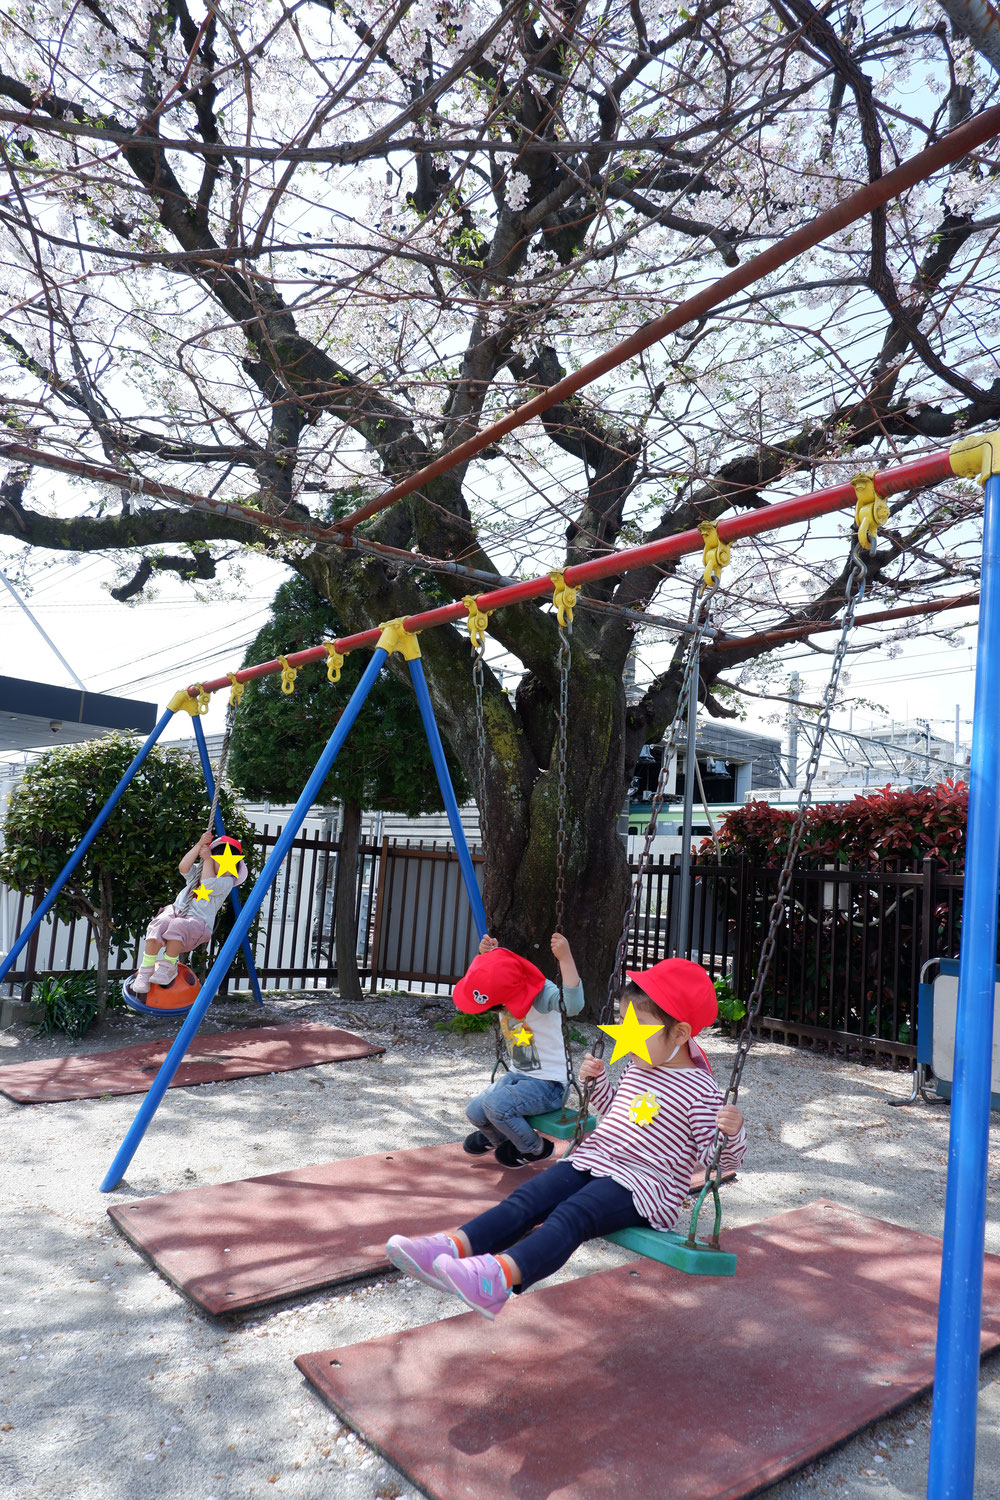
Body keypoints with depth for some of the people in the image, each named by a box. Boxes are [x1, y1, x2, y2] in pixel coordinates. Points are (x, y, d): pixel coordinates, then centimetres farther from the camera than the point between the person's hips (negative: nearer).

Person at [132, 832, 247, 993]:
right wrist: (200, 845, -5)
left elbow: (209, 883, -16)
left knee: (178, 926, -38)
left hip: (198, 921, -4)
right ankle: (145, 970, -18)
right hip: (176, 910, 4)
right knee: (159, 925, -31)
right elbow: (183, 867, -3)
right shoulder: (198, 870, 17)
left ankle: (168, 966, -18)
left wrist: (207, 858, -8)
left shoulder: (227, 882, 3)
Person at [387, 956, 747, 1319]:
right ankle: (455, 1246, -28)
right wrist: (598, 1078, 17)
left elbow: (720, 1158, -9)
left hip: (640, 1185, -8)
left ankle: (503, 1275, -54)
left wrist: (732, 1132, -29)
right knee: (526, 1200, -14)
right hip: (591, 1160, 8)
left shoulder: (700, 1090, -9)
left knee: (570, 1217, -33)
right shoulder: (637, 1067, 15)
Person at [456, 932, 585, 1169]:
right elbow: (482, 979, 18)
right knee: (475, 1111, -5)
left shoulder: (541, 994, -26)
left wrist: (565, 958, -52)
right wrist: (487, 955, -3)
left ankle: (536, 1149, 3)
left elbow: (573, 1005, -46)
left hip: (548, 1084, -8)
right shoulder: (504, 992, -4)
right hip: (518, 1075, 8)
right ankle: (498, 1137, 33)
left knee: (495, 1104, -27)